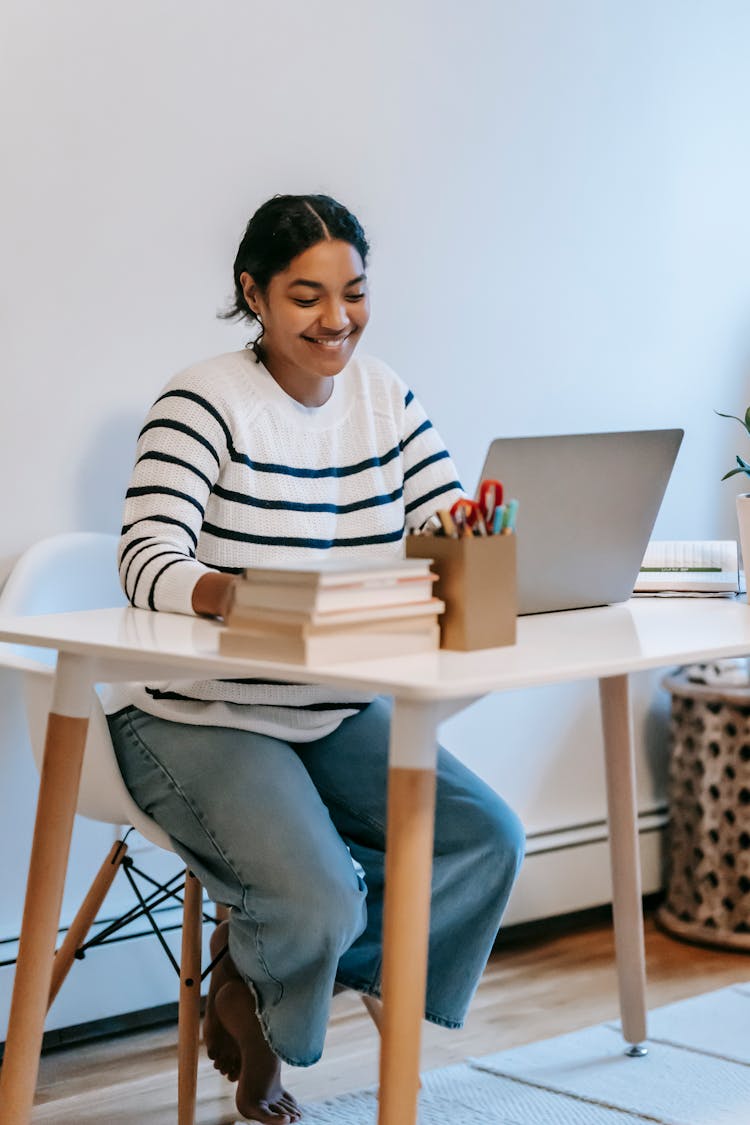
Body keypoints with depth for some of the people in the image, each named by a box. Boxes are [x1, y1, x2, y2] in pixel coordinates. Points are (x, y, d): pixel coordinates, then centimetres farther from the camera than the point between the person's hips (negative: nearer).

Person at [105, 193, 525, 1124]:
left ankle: (261, 967, 4)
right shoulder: (205, 403, -13)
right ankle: (249, 982, 13)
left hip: (338, 714, 6)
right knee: (319, 900, -26)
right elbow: (148, 563, -24)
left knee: (487, 839, -12)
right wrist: (234, 596, -45)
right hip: (197, 720, -6)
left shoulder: (385, 398, 6)